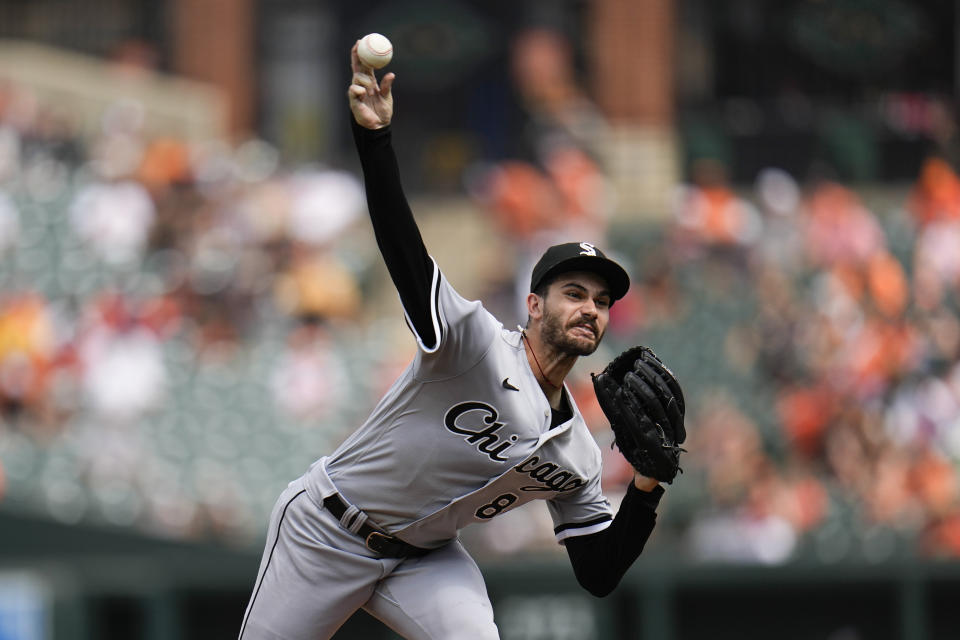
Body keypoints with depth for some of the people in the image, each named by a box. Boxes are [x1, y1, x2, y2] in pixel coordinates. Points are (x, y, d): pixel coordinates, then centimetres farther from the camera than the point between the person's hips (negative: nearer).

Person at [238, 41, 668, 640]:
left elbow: (600, 575, 3)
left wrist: (647, 488, -12)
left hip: (423, 558, 5)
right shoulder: (477, 340, -18)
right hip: (327, 533, -5)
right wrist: (374, 137, -45)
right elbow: (403, 250, -32)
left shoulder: (577, 455, 0)